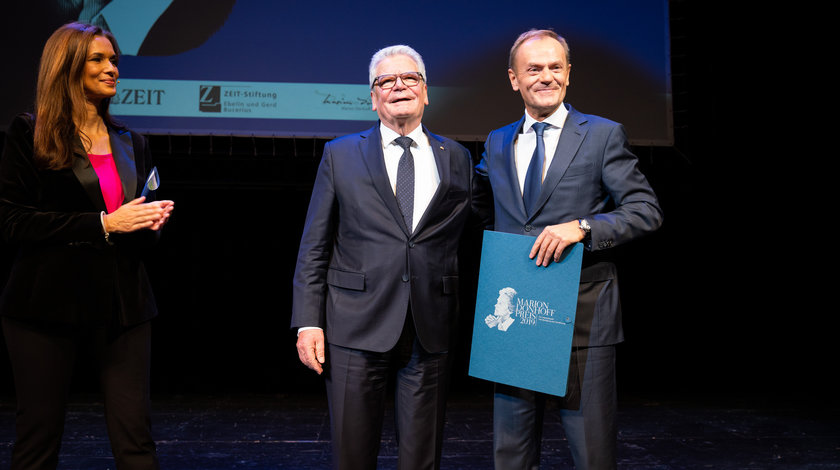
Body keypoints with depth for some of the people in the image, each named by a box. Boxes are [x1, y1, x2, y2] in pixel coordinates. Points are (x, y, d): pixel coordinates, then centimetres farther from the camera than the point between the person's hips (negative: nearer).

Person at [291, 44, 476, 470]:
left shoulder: (456, 158, 9)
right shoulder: (340, 155, 6)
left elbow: (467, 236, 13)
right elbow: (313, 248, 4)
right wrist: (308, 323, -4)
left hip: (430, 332, 1)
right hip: (357, 328, -1)